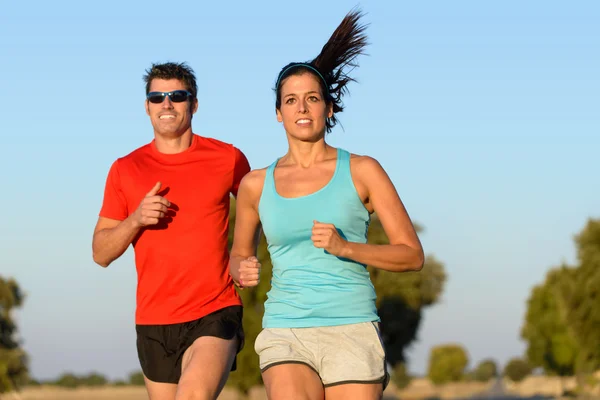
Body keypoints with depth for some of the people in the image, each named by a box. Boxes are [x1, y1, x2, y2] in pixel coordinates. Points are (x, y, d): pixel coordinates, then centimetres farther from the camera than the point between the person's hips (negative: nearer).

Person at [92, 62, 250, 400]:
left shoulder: (228, 159, 2)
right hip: (154, 323, 3)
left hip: (215, 315, -3)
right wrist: (135, 220, -13)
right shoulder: (126, 169, 5)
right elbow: (101, 254, 5)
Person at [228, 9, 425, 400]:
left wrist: (344, 247, -15)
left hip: (352, 335, -1)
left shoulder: (362, 171, 3)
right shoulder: (256, 185, 9)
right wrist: (244, 271, -1)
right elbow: (239, 255, 25)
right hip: (288, 336, 1)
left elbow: (412, 255, 1)